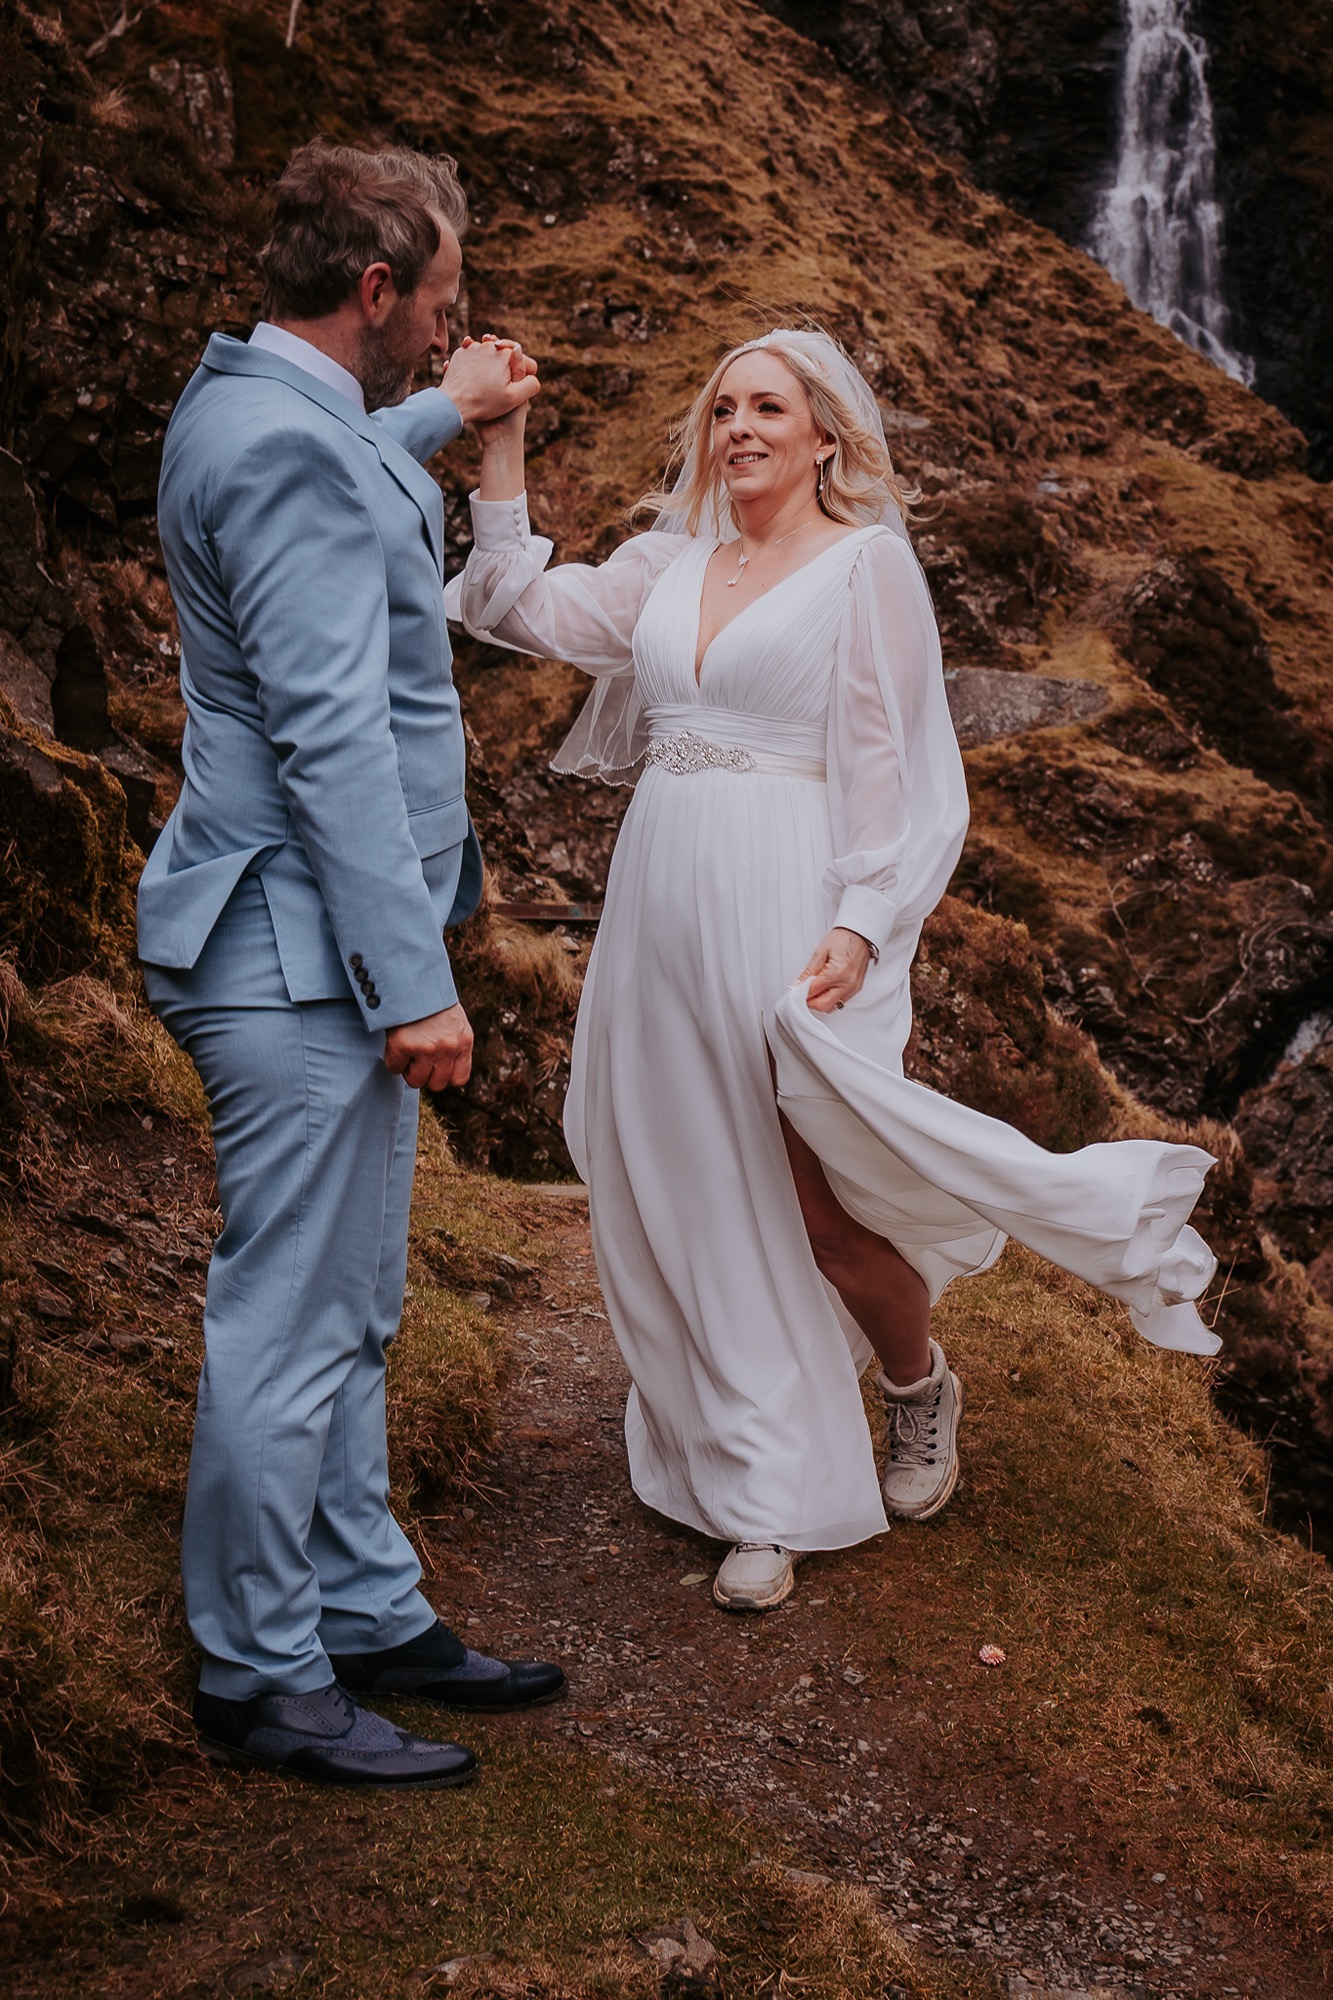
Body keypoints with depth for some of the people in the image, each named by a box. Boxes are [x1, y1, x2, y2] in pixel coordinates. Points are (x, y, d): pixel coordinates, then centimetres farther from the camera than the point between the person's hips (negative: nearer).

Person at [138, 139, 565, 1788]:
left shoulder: (255, 414, 14)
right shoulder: (282, 449, -18)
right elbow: (331, 737, -23)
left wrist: (447, 413, 51)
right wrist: (412, 982, -22)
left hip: (313, 957, 11)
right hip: (302, 961, -11)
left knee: (342, 1319, 17)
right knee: (290, 1327, 0)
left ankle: (367, 1616, 29)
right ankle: (260, 1679, 14)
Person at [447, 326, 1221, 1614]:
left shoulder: (866, 562, -1)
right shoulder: (674, 558, 15)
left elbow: (892, 762, -6)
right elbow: (535, 612, 10)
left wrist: (862, 922, -16)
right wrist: (500, 450, 5)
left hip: (784, 915, -6)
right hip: (663, 911, 6)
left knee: (817, 1205, -6)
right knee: (693, 1202, 8)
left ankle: (920, 1388, 27)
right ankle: (769, 1496, 21)